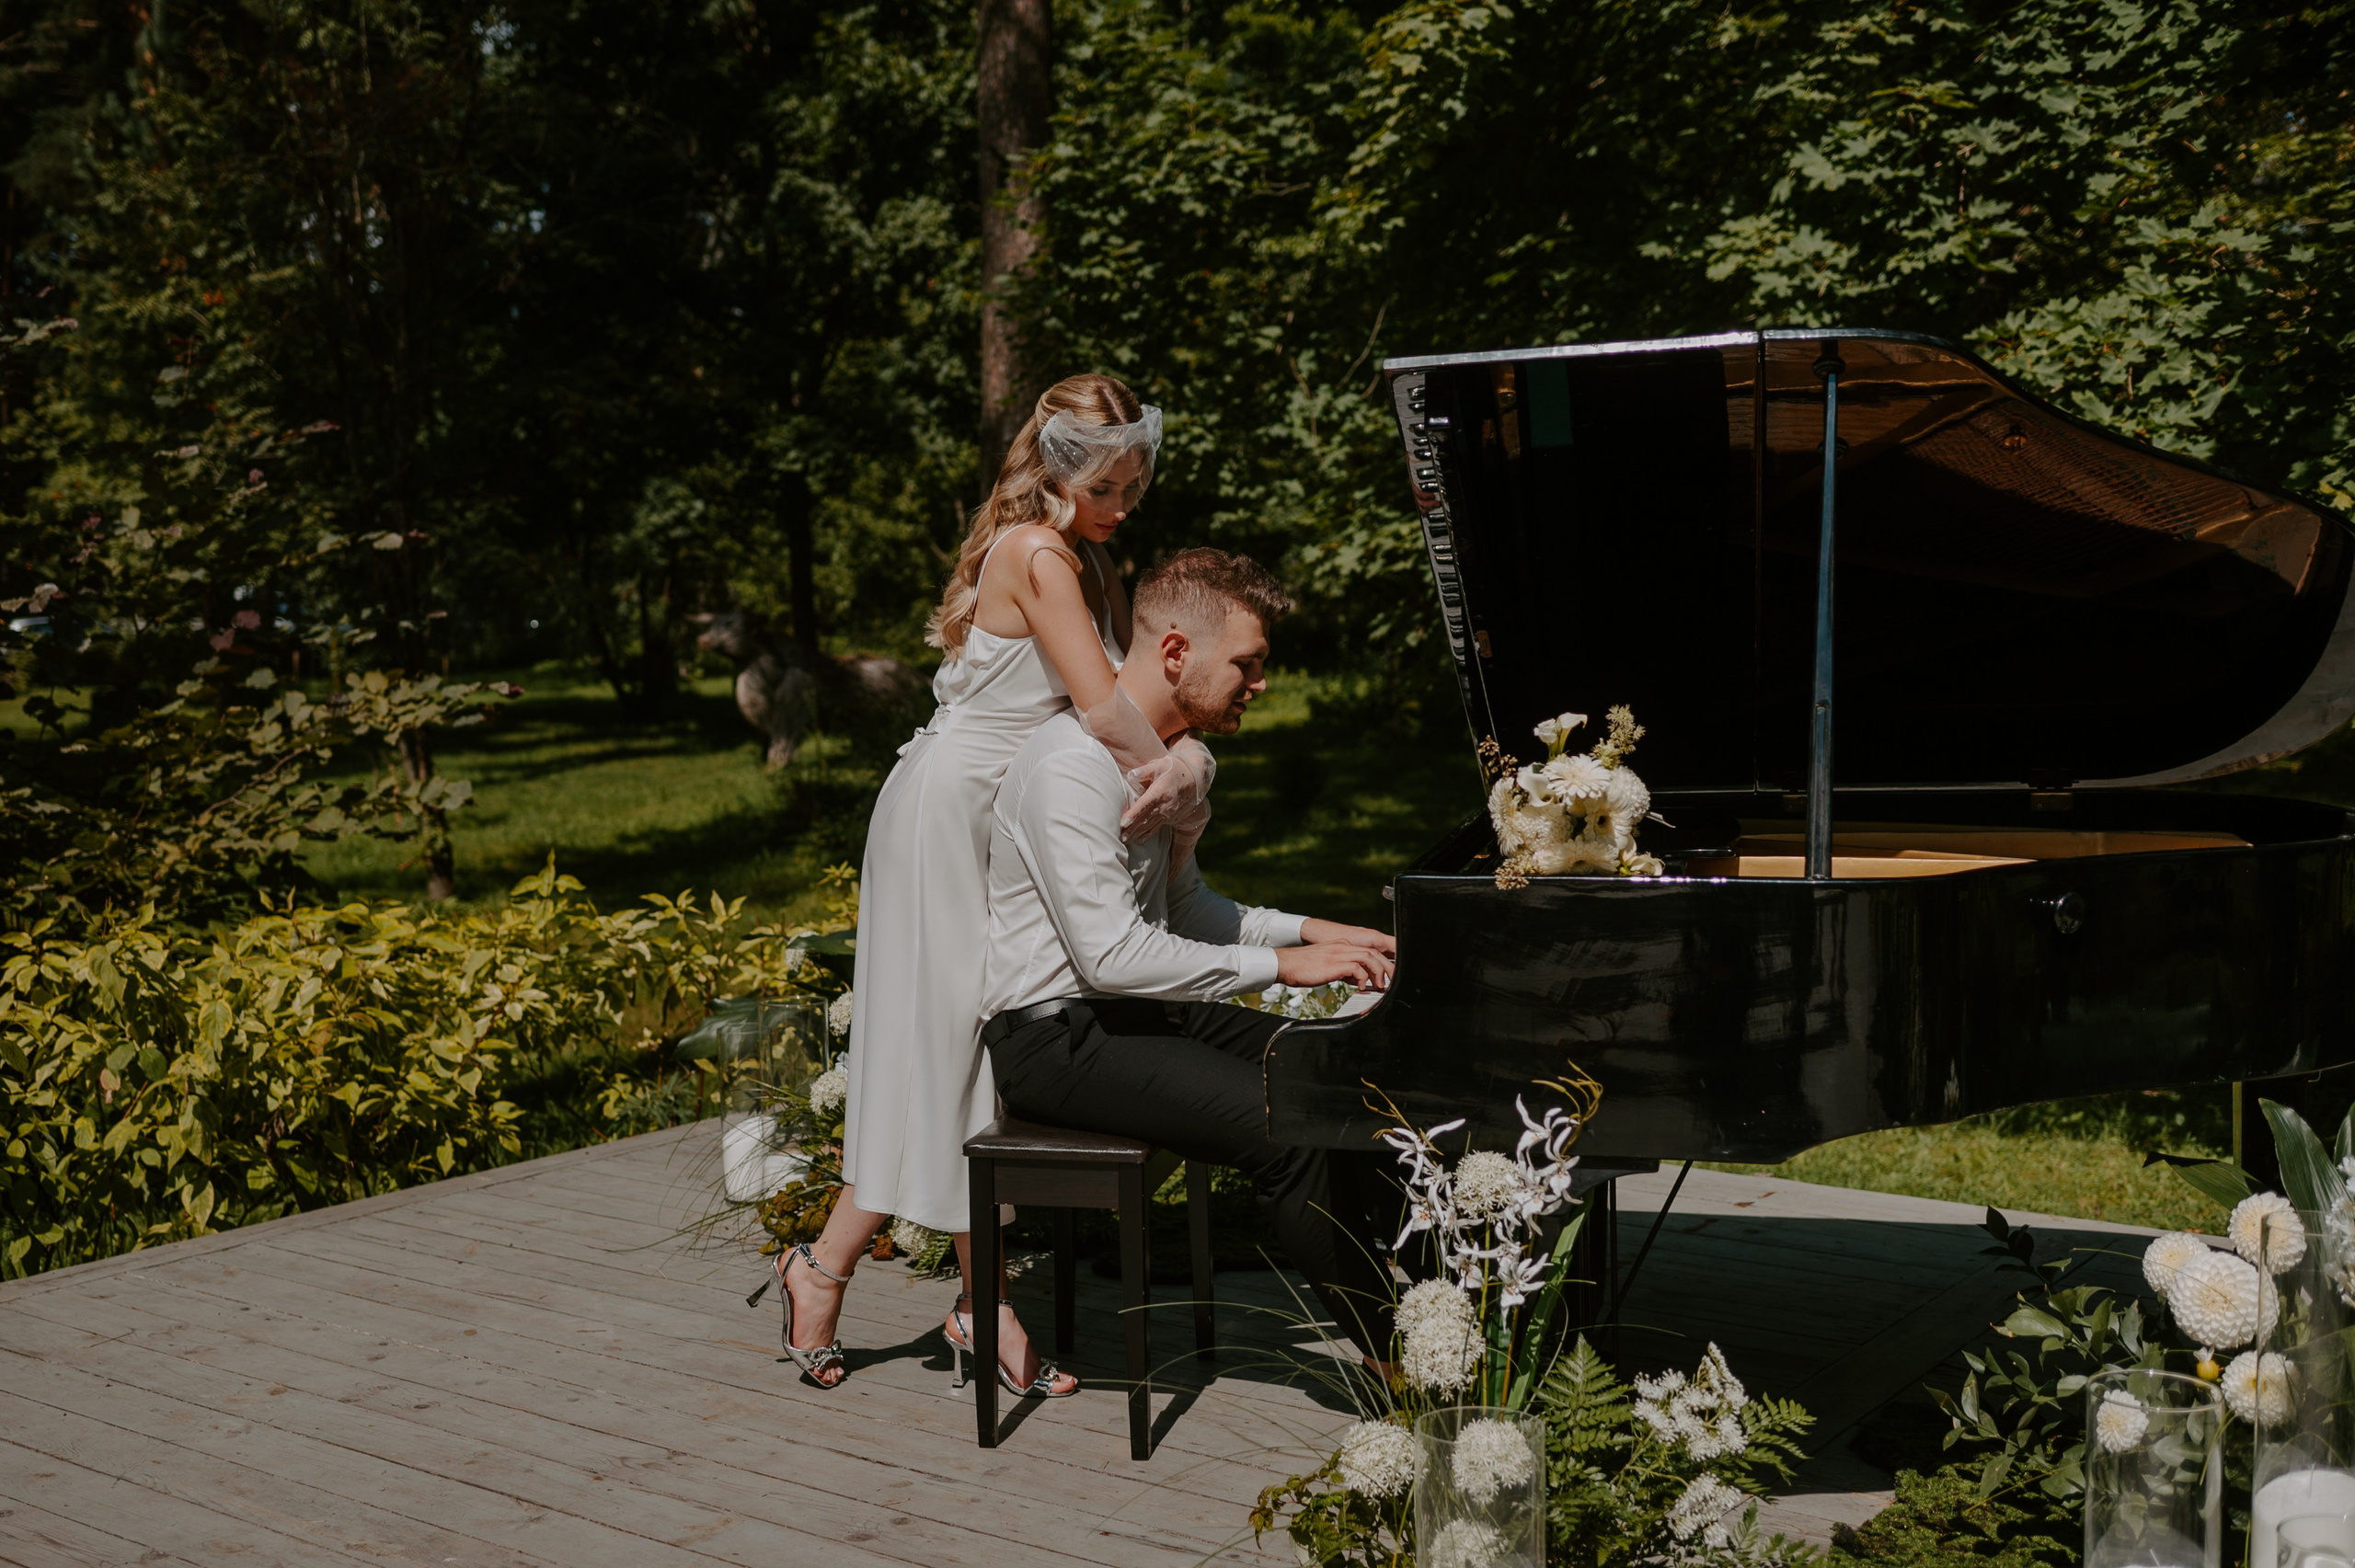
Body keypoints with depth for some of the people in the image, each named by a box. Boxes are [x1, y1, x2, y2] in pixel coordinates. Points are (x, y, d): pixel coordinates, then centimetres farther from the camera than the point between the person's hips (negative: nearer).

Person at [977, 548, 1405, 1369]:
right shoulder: (1075, 767, -21)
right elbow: (1112, 954, -27)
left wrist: (1312, 931, 8)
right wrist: (1279, 964, -21)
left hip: (1134, 1012, 10)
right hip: (1057, 1038, -10)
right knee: (1283, 1128, -24)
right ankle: (1396, 1359, -11)